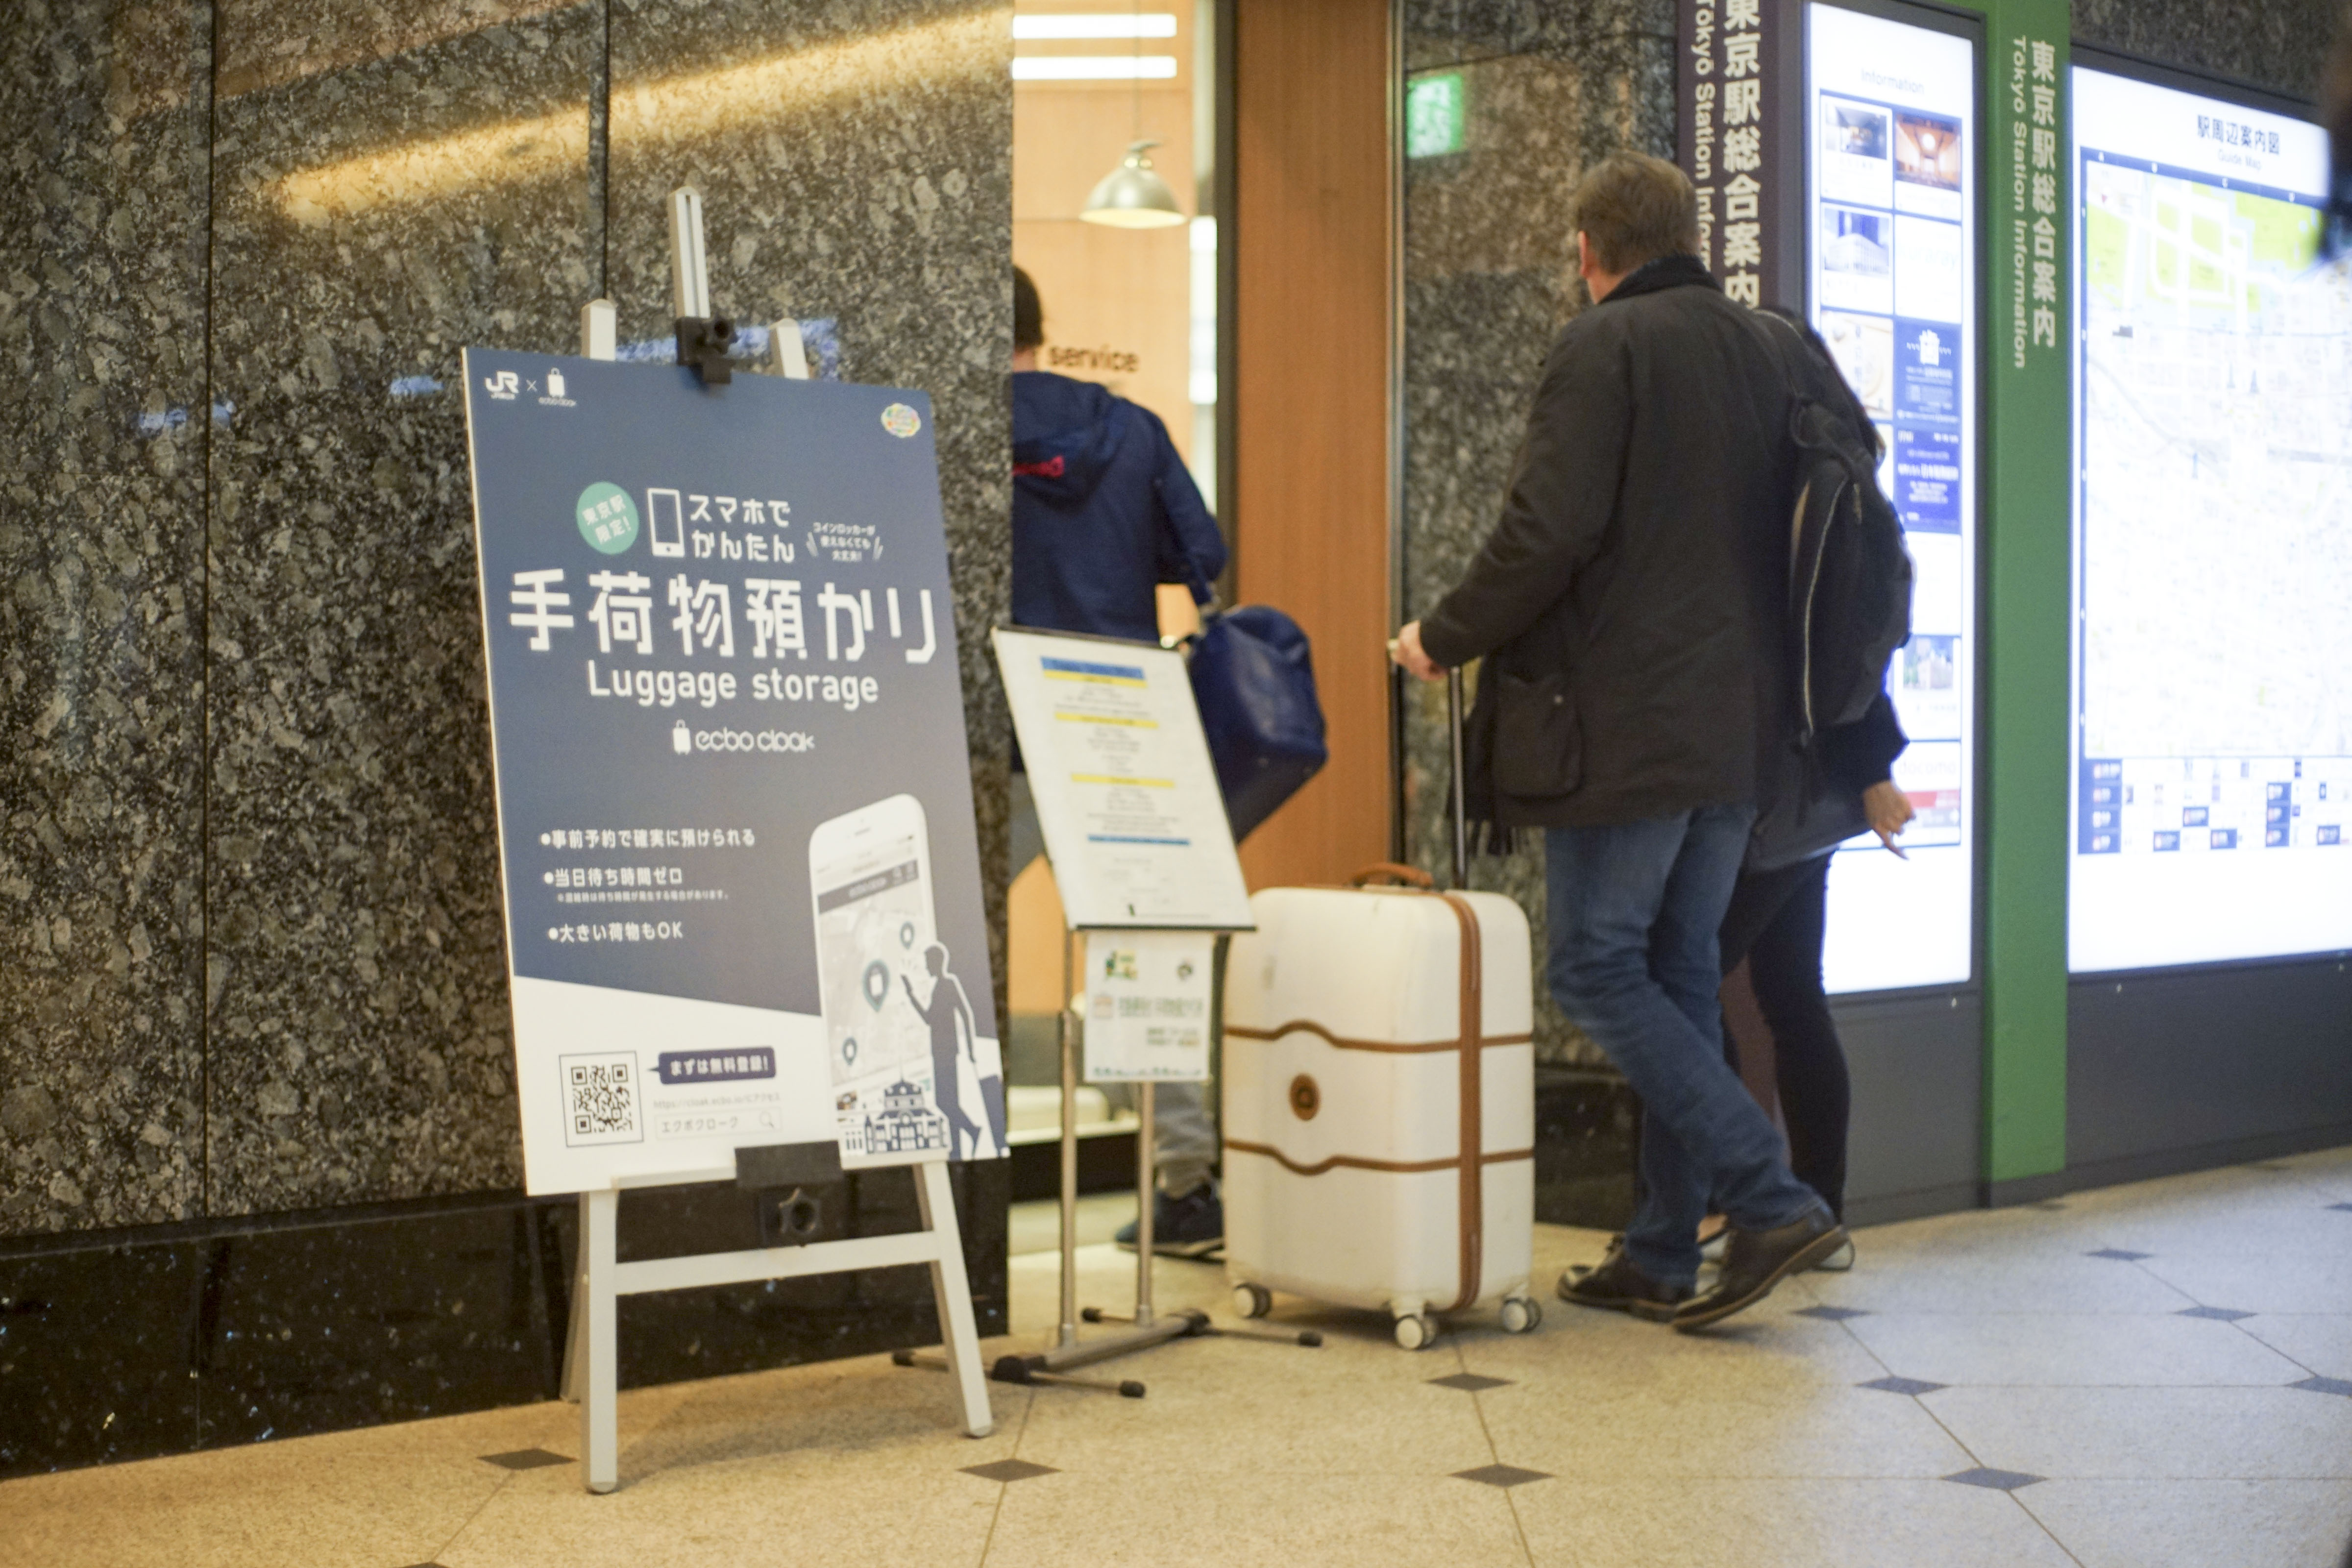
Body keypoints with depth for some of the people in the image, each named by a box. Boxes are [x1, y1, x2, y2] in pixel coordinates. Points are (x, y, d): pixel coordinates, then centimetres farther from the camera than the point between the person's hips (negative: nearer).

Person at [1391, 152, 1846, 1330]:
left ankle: (1770, 1199, -8)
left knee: (1595, 969, -2)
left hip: (1624, 726, -8)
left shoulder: (1602, 349, -9)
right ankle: (1661, 1254, 16)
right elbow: (1785, 538, 18)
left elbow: (1546, 534, -18)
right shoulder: (1756, 352, 15)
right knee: (1680, 977, 12)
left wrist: (1443, 638, -4)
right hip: (1736, 729, 8)